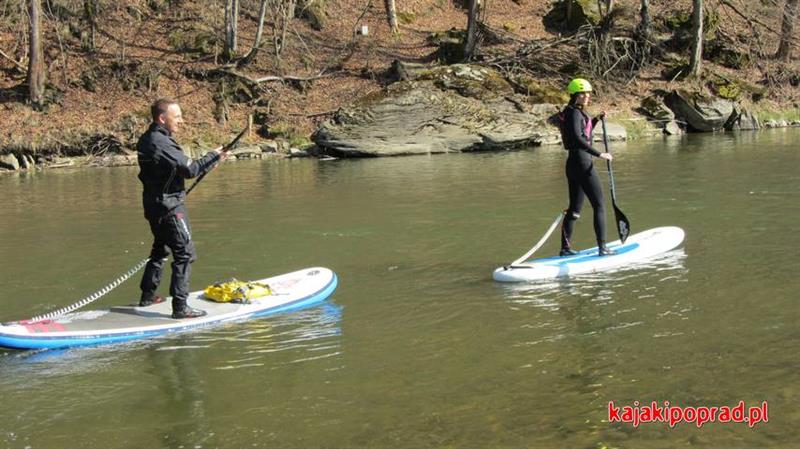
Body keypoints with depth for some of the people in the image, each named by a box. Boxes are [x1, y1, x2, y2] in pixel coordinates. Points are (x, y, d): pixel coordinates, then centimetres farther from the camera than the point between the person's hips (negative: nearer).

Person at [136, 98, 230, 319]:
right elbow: (190, 169, -21)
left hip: (154, 204, 10)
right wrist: (214, 156, -11)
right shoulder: (161, 143, -21)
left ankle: (147, 296, 33)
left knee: (161, 250, 23)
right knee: (185, 253, -8)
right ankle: (180, 307, -10)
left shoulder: (146, 139, 10)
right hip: (169, 206, -10)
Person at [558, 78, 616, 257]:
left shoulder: (574, 112, 15)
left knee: (575, 208, 13)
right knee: (599, 206, -4)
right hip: (582, 163, -10)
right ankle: (602, 247, -3)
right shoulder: (575, 113, -14)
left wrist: (596, 120, 18)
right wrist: (599, 154, -29)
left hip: (572, 163, 10)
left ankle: (565, 247, 15)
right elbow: (578, 139, -27)